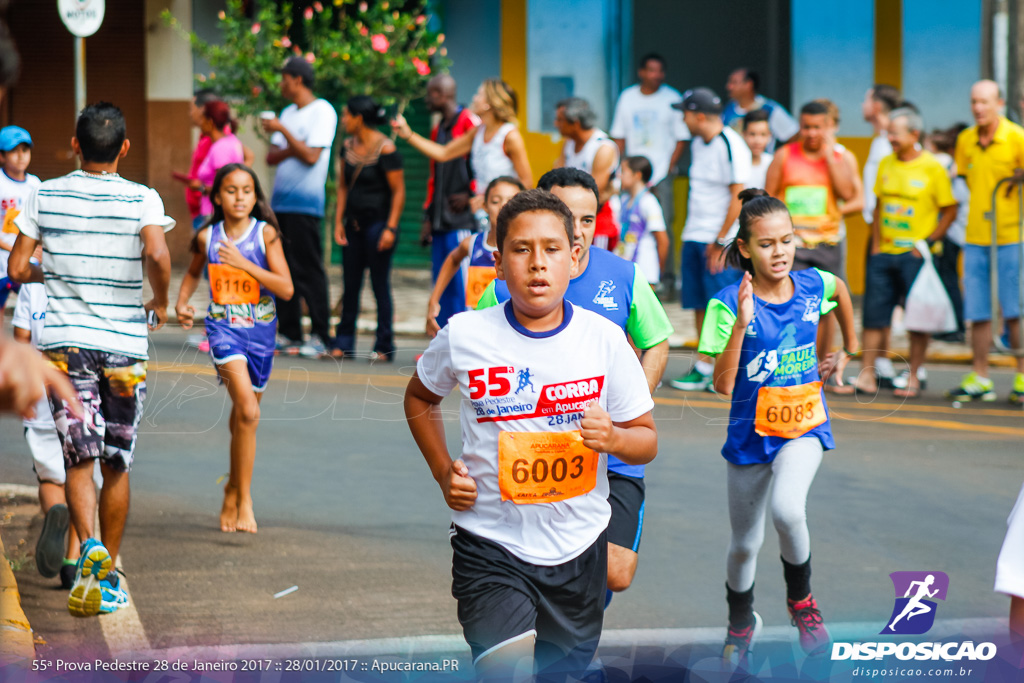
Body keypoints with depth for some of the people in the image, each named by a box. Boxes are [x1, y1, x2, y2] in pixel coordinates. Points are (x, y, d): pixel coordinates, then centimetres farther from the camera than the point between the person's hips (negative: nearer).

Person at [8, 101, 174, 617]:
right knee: (116, 466, 12)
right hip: (124, 343, 0)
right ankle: (108, 574, 18)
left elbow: (17, 269, 2)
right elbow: (157, 254, -21)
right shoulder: (142, 199, -4)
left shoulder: (45, 196, 2)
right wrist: (160, 303, -3)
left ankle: (90, 546, -27)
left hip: (64, 342, 0)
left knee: (79, 459, 0)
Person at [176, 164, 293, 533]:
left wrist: (244, 264, -21)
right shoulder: (207, 238, -1)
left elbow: (286, 288, -12)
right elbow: (193, 272, 21)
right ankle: (244, 500, -14)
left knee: (244, 415, 15)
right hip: (223, 327, -1)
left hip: (260, 329, 1)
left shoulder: (265, 234, -6)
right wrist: (181, 302, 4)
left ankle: (232, 492, 38)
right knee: (247, 409, -21)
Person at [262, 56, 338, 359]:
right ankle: (289, 334, 12)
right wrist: (290, 149, -6)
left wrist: (282, 130, -10)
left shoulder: (323, 111, -5)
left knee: (309, 271, -8)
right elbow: (272, 156, 14)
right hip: (280, 202, 8)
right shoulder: (289, 113, 19)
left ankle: (321, 336, -5)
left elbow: (311, 155, -15)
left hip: (305, 204, -8)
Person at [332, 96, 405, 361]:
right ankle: (343, 344, 13)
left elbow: (398, 192, -11)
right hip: (353, 224, 6)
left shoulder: (385, 149, -12)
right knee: (350, 285, 8)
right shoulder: (349, 146, 9)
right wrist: (339, 222, 8)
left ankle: (384, 347, 3)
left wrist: (390, 228, -16)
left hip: (377, 223, -6)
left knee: (380, 284, -3)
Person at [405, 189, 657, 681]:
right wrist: (443, 471, 2)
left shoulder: (604, 340, -5)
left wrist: (613, 439, -20)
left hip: (577, 544, 2)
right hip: (491, 543, -2)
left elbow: (647, 440, 2)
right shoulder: (464, 336, -7)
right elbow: (420, 398, 14)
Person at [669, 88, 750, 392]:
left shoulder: (730, 145, -14)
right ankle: (702, 367, 14)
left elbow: (738, 196, -16)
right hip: (694, 238, 8)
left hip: (720, 241, -8)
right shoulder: (698, 144, 13)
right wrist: (691, 235, 16)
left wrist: (720, 241, -16)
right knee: (699, 306, 9)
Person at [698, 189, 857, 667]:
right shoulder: (728, 304, -16)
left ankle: (801, 599, -2)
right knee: (745, 543, 13)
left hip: (804, 426, 0)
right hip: (750, 433, 0)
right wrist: (741, 324, -32)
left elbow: (842, 292, 21)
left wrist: (847, 351, 26)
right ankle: (741, 623, 43)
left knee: (786, 509, -29)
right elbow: (723, 384, -23)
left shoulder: (812, 286, -6)